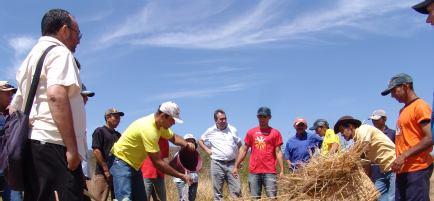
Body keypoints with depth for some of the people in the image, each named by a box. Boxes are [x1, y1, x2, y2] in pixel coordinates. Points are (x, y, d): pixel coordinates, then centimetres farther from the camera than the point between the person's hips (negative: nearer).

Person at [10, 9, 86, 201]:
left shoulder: (31, 57, 26)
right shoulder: (59, 52, -2)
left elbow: (14, 107, 28)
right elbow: (57, 96, -20)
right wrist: (72, 147, -21)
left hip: (32, 144, 10)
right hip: (53, 145, -10)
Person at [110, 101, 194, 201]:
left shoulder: (160, 125, -2)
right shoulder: (149, 129, -29)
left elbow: (173, 137, 16)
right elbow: (157, 162, -27)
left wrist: (186, 144, -8)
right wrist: (181, 176, -22)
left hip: (134, 166, 10)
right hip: (122, 163, -10)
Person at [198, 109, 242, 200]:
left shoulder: (232, 130, 8)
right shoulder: (210, 131, 5)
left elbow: (239, 145, 19)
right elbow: (200, 141, 20)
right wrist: (207, 150, 6)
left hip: (231, 164, 1)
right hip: (217, 164, 0)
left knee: (237, 190, -5)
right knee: (217, 191, 3)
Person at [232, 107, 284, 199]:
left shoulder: (275, 133, 4)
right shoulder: (251, 132, 10)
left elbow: (278, 152, 2)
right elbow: (244, 150, 14)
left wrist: (281, 170, -5)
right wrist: (236, 166, 10)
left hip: (269, 172, -2)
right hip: (253, 171, 2)